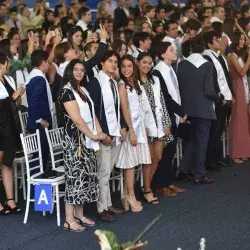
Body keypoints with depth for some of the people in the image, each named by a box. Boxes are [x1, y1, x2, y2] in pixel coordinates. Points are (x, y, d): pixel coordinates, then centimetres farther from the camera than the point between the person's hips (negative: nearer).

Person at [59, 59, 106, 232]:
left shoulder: (83, 90, 15)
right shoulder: (67, 91, -10)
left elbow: (92, 114, 14)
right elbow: (76, 118, -16)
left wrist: (100, 132, 1)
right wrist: (93, 135, -11)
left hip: (87, 139, 8)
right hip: (75, 139, -8)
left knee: (86, 175, 8)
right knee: (75, 175, -9)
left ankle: (79, 215, 17)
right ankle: (70, 220, -7)